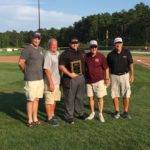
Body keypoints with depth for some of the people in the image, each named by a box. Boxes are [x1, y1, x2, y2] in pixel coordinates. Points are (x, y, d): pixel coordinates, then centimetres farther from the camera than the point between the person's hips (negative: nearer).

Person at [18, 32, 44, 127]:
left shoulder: (40, 49, 13)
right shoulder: (27, 49, -11)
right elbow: (21, 63, -14)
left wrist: (41, 73, 13)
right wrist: (26, 72, -2)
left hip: (40, 78, 7)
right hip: (31, 79, -7)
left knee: (37, 99, 13)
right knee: (31, 100, -1)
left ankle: (35, 119, 23)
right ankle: (30, 121, 9)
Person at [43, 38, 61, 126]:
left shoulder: (57, 53, 9)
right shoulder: (48, 55, -16)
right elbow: (47, 70, -20)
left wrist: (58, 79, 16)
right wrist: (51, 83, -22)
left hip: (57, 81, 9)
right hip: (50, 82, -8)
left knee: (55, 100, 17)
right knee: (49, 101, 0)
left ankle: (52, 115, 31)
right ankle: (49, 118, 10)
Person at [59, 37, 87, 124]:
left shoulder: (81, 53, 14)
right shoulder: (65, 54, -5)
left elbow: (84, 64, 23)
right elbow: (61, 66, -11)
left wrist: (83, 73, 11)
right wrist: (69, 74, -18)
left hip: (81, 77, 6)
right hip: (70, 79, -6)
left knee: (80, 97, 15)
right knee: (69, 98, -1)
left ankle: (79, 113, 29)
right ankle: (69, 116, 10)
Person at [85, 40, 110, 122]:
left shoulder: (101, 56, -7)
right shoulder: (86, 56, 2)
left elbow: (106, 68, -3)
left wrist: (107, 78, -5)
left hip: (99, 80, -3)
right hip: (89, 81, 3)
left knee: (100, 97, 2)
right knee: (90, 97, 9)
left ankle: (100, 114, 14)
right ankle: (92, 113, 25)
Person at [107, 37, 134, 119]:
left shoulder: (127, 52, 0)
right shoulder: (110, 55, -1)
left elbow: (130, 64, 5)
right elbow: (108, 67, 5)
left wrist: (132, 75, 1)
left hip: (125, 75, 0)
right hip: (114, 76, 0)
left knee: (126, 95, 2)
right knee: (115, 95, 4)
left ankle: (126, 112, 15)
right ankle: (117, 112, 17)